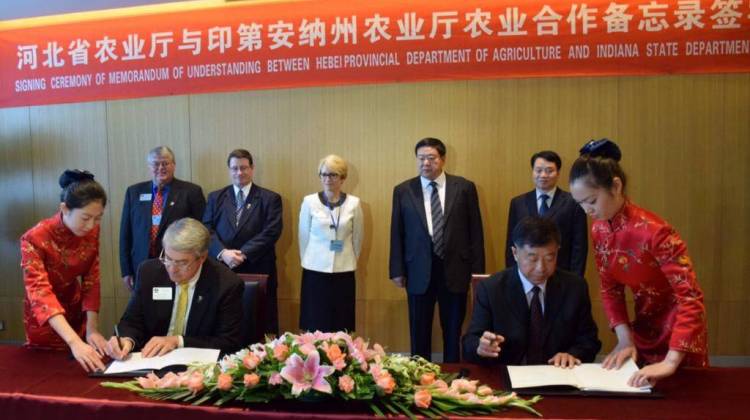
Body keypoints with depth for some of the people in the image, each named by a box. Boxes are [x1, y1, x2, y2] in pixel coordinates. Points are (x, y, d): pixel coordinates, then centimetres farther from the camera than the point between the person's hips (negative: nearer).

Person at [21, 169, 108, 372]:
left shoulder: (92, 232, -14)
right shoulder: (35, 239, -30)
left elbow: (91, 280, -8)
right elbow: (40, 293, -40)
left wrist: (92, 329, -18)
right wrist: (74, 342, -51)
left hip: (75, 307, 5)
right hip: (43, 320, -4)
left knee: (81, 370, 18)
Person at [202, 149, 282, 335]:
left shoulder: (270, 198, 4)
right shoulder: (215, 197, 13)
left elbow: (271, 232, -7)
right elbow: (207, 230, 4)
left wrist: (243, 254, -14)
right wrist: (223, 253, -14)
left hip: (258, 271, -2)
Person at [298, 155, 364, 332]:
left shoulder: (353, 203, 0)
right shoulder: (309, 201, -1)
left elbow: (357, 238, 8)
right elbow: (303, 237, 6)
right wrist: (307, 262, 10)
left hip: (344, 272, 1)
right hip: (315, 271, 0)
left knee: (341, 327, 4)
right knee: (315, 326, 3)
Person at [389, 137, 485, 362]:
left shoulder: (464, 187, 0)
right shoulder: (403, 190, 2)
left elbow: (475, 231, 2)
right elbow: (397, 233, 4)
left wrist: (478, 270, 0)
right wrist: (397, 270, 1)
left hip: (455, 270, 0)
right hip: (418, 272, 0)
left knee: (453, 332, 12)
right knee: (419, 333, 11)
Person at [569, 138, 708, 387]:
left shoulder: (654, 231, -29)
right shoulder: (599, 230, -7)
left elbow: (691, 297, -31)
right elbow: (610, 288, 0)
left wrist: (670, 363, -35)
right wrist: (625, 338, -11)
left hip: (679, 329, -6)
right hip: (643, 327, 6)